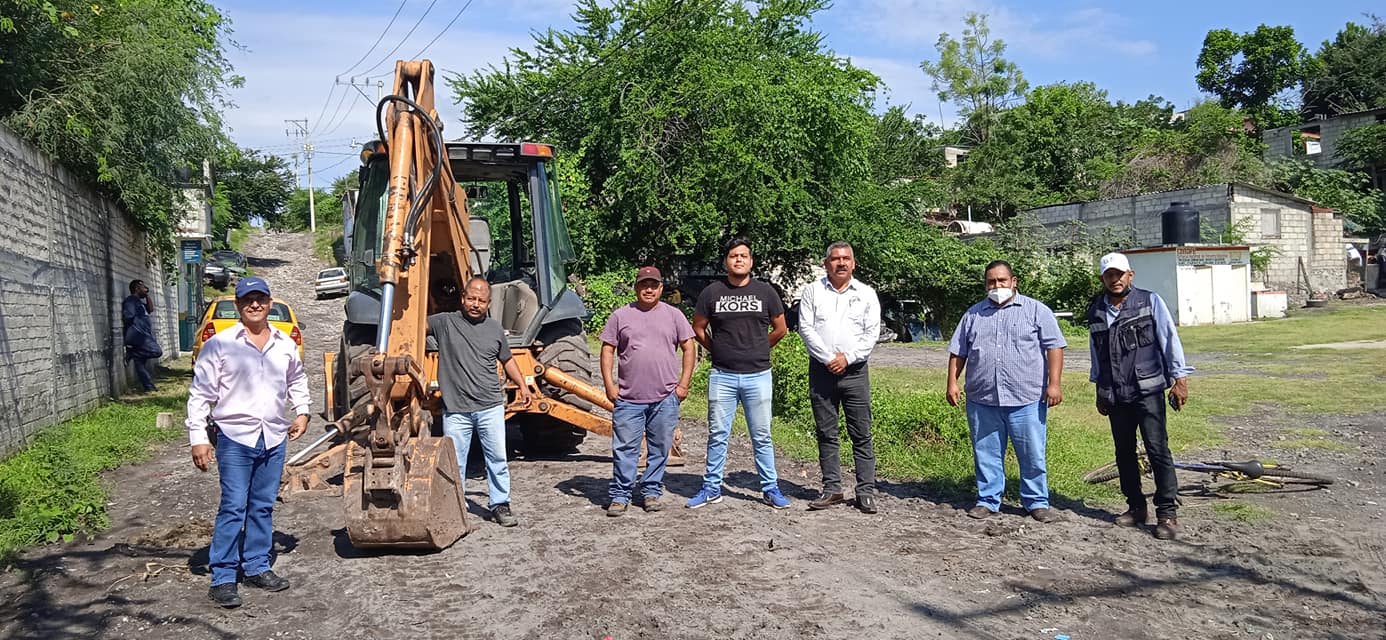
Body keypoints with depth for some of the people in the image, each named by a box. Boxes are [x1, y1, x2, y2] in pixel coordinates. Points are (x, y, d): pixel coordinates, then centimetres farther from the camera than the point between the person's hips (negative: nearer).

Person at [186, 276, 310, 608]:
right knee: (233, 508, -6)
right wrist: (198, 438, -9)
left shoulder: (285, 344, 9)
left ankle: (257, 566, 24)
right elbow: (200, 394, -5)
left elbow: (297, 381, 27)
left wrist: (302, 411, 15)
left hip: (274, 438, 5)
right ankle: (222, 578, 3)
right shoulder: (220, 345, -5)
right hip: (235, 437, -4)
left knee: (263, 506, 12)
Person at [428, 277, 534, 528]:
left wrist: (522, 386, 14)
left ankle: (500, 505, 17)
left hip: (491, 408, 2)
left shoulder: (494, 328, 11)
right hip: (456, 410, -2)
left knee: (497, 458, 5)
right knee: (454, 464, 5)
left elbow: (507, 360, 21)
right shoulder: (445, 322, 1)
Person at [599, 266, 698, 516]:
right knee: (624, 449, 1)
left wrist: (683, 384, 0)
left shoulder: (673, 315, 7)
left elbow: (689, 348, 8)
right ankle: (620, 495, 12)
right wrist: (609, 384, -3)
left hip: (665, 398, 1)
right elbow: (607, 350, 6)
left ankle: (651, 492, 21)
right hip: (628, 398, -1)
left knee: (659, 448, 8)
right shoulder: (620, 316, 5)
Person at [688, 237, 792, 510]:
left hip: (758, 376, 0)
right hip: (722, 377, 0)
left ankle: (770, 488, 17)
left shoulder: (765, 291, 4)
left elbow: (780, 329, 13)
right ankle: (712, 488, 18)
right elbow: (698, 329, 12)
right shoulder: (711, 292, 2)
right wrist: (719, 351, 10)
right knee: (717, 435, 7)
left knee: (762, 436, 7)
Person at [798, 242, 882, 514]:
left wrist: (847, 358, -11)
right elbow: (806, 328, -2)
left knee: (861, 435, 0)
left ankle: (866, 492, 6)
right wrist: (828, 358, -11)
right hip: (821, 370, 1)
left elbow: (872, 332, 1)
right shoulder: (812, 291, 6)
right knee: (826, 434, 6)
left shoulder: (866, 294, 7)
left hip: (855, 371, -1)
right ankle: (832, 489, 14)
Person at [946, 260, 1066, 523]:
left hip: (1027, 400, -2)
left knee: (1033, 455, 3)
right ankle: (987, 501, 19)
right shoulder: (973, 314, 13)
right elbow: (958, 351, 15)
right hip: (982, 400, 3)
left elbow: (1054, 346, -1)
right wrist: (952, 382, 5)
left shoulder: (1036, 310, 4)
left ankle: (1037, 503, 16)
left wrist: (1054, 383, -10)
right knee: (986, 454, 8)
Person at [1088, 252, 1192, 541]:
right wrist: (1100, 392, 20)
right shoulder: (1096, 311, 10)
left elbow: (1169, 340, -2)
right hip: (1114, 395, 5)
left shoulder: (1150, 301, -1)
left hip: (1148, 390, -4)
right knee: (1124, 453, 10)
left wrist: (1179, 378, -7)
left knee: (1158, 450, -9)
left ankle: (1167, 513, -3)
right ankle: (1136, 507, 22)